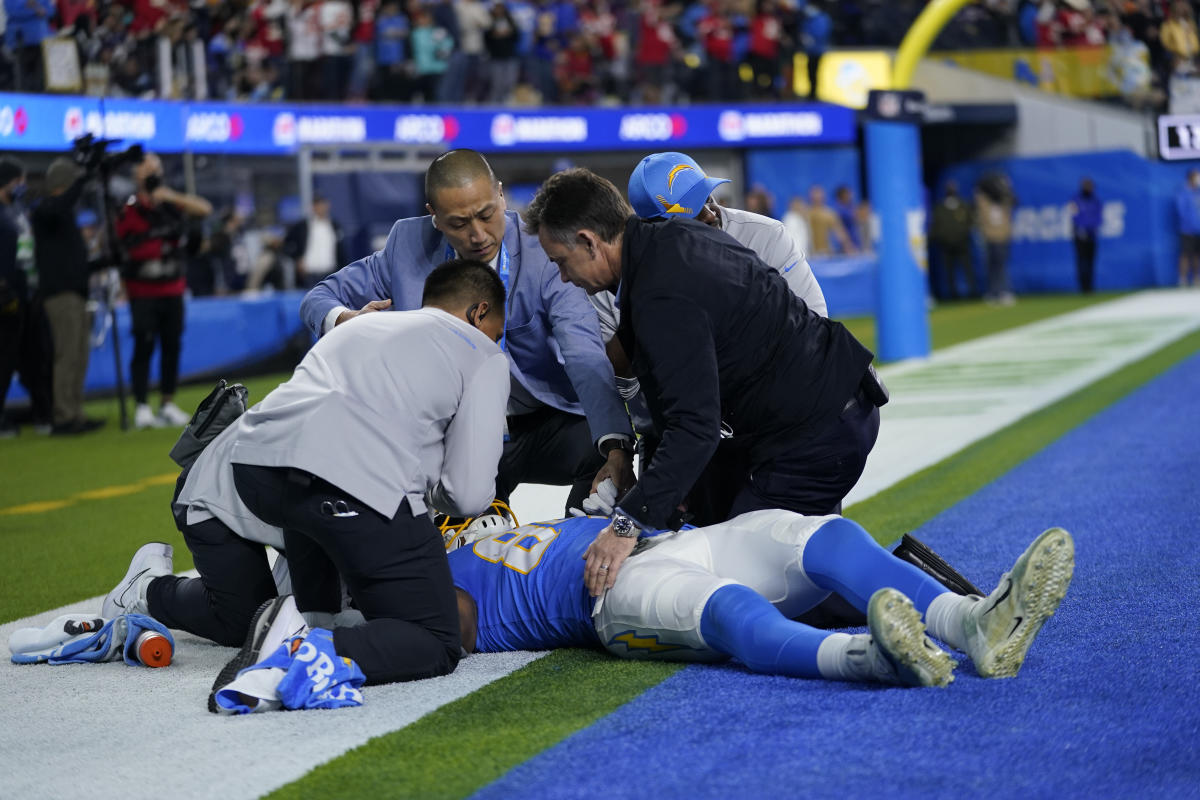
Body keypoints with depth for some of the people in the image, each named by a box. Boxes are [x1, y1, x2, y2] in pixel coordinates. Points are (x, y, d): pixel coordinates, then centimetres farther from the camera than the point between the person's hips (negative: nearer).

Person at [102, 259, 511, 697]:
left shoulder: (360, 326, 37)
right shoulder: (485, 357, 20)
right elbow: (469, 496, 12)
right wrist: (434, 484, 33)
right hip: (361, 486, -7)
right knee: (433, 645, 0)